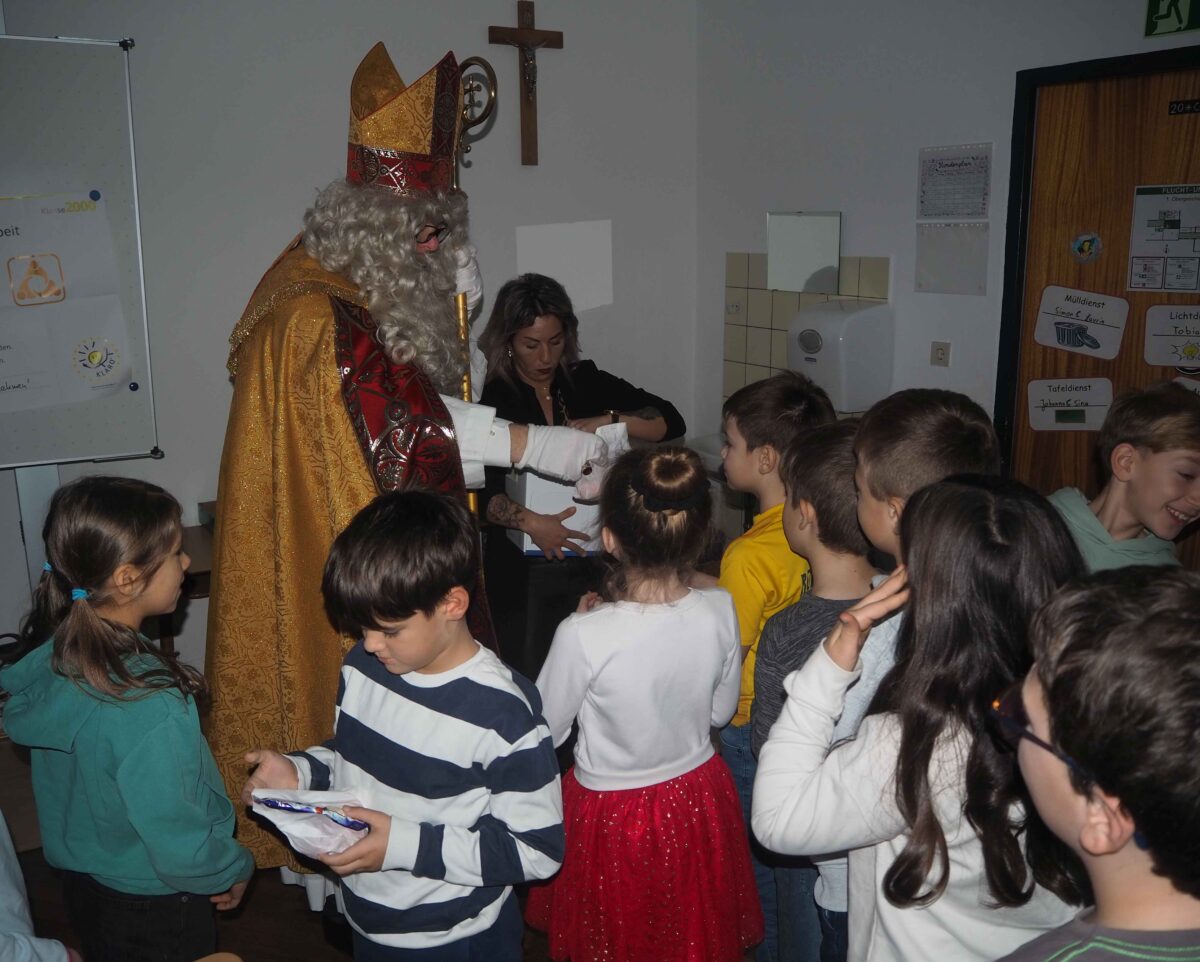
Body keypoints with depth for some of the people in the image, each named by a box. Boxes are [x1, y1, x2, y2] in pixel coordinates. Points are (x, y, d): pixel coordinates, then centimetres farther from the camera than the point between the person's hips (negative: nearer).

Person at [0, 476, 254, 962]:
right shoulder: (149, 708, -36)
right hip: (154, 906, -7)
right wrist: (234, 869, -9)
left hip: (82, 880, 7)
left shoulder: (50, 656, -11)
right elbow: (178, 847, -28)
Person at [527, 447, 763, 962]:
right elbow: (721, 711, -1)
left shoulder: (584, 636, -31)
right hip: (697, 800, 4)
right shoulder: (720, 611, -19)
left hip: (611, 812, -3)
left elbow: (545, 733, -13)